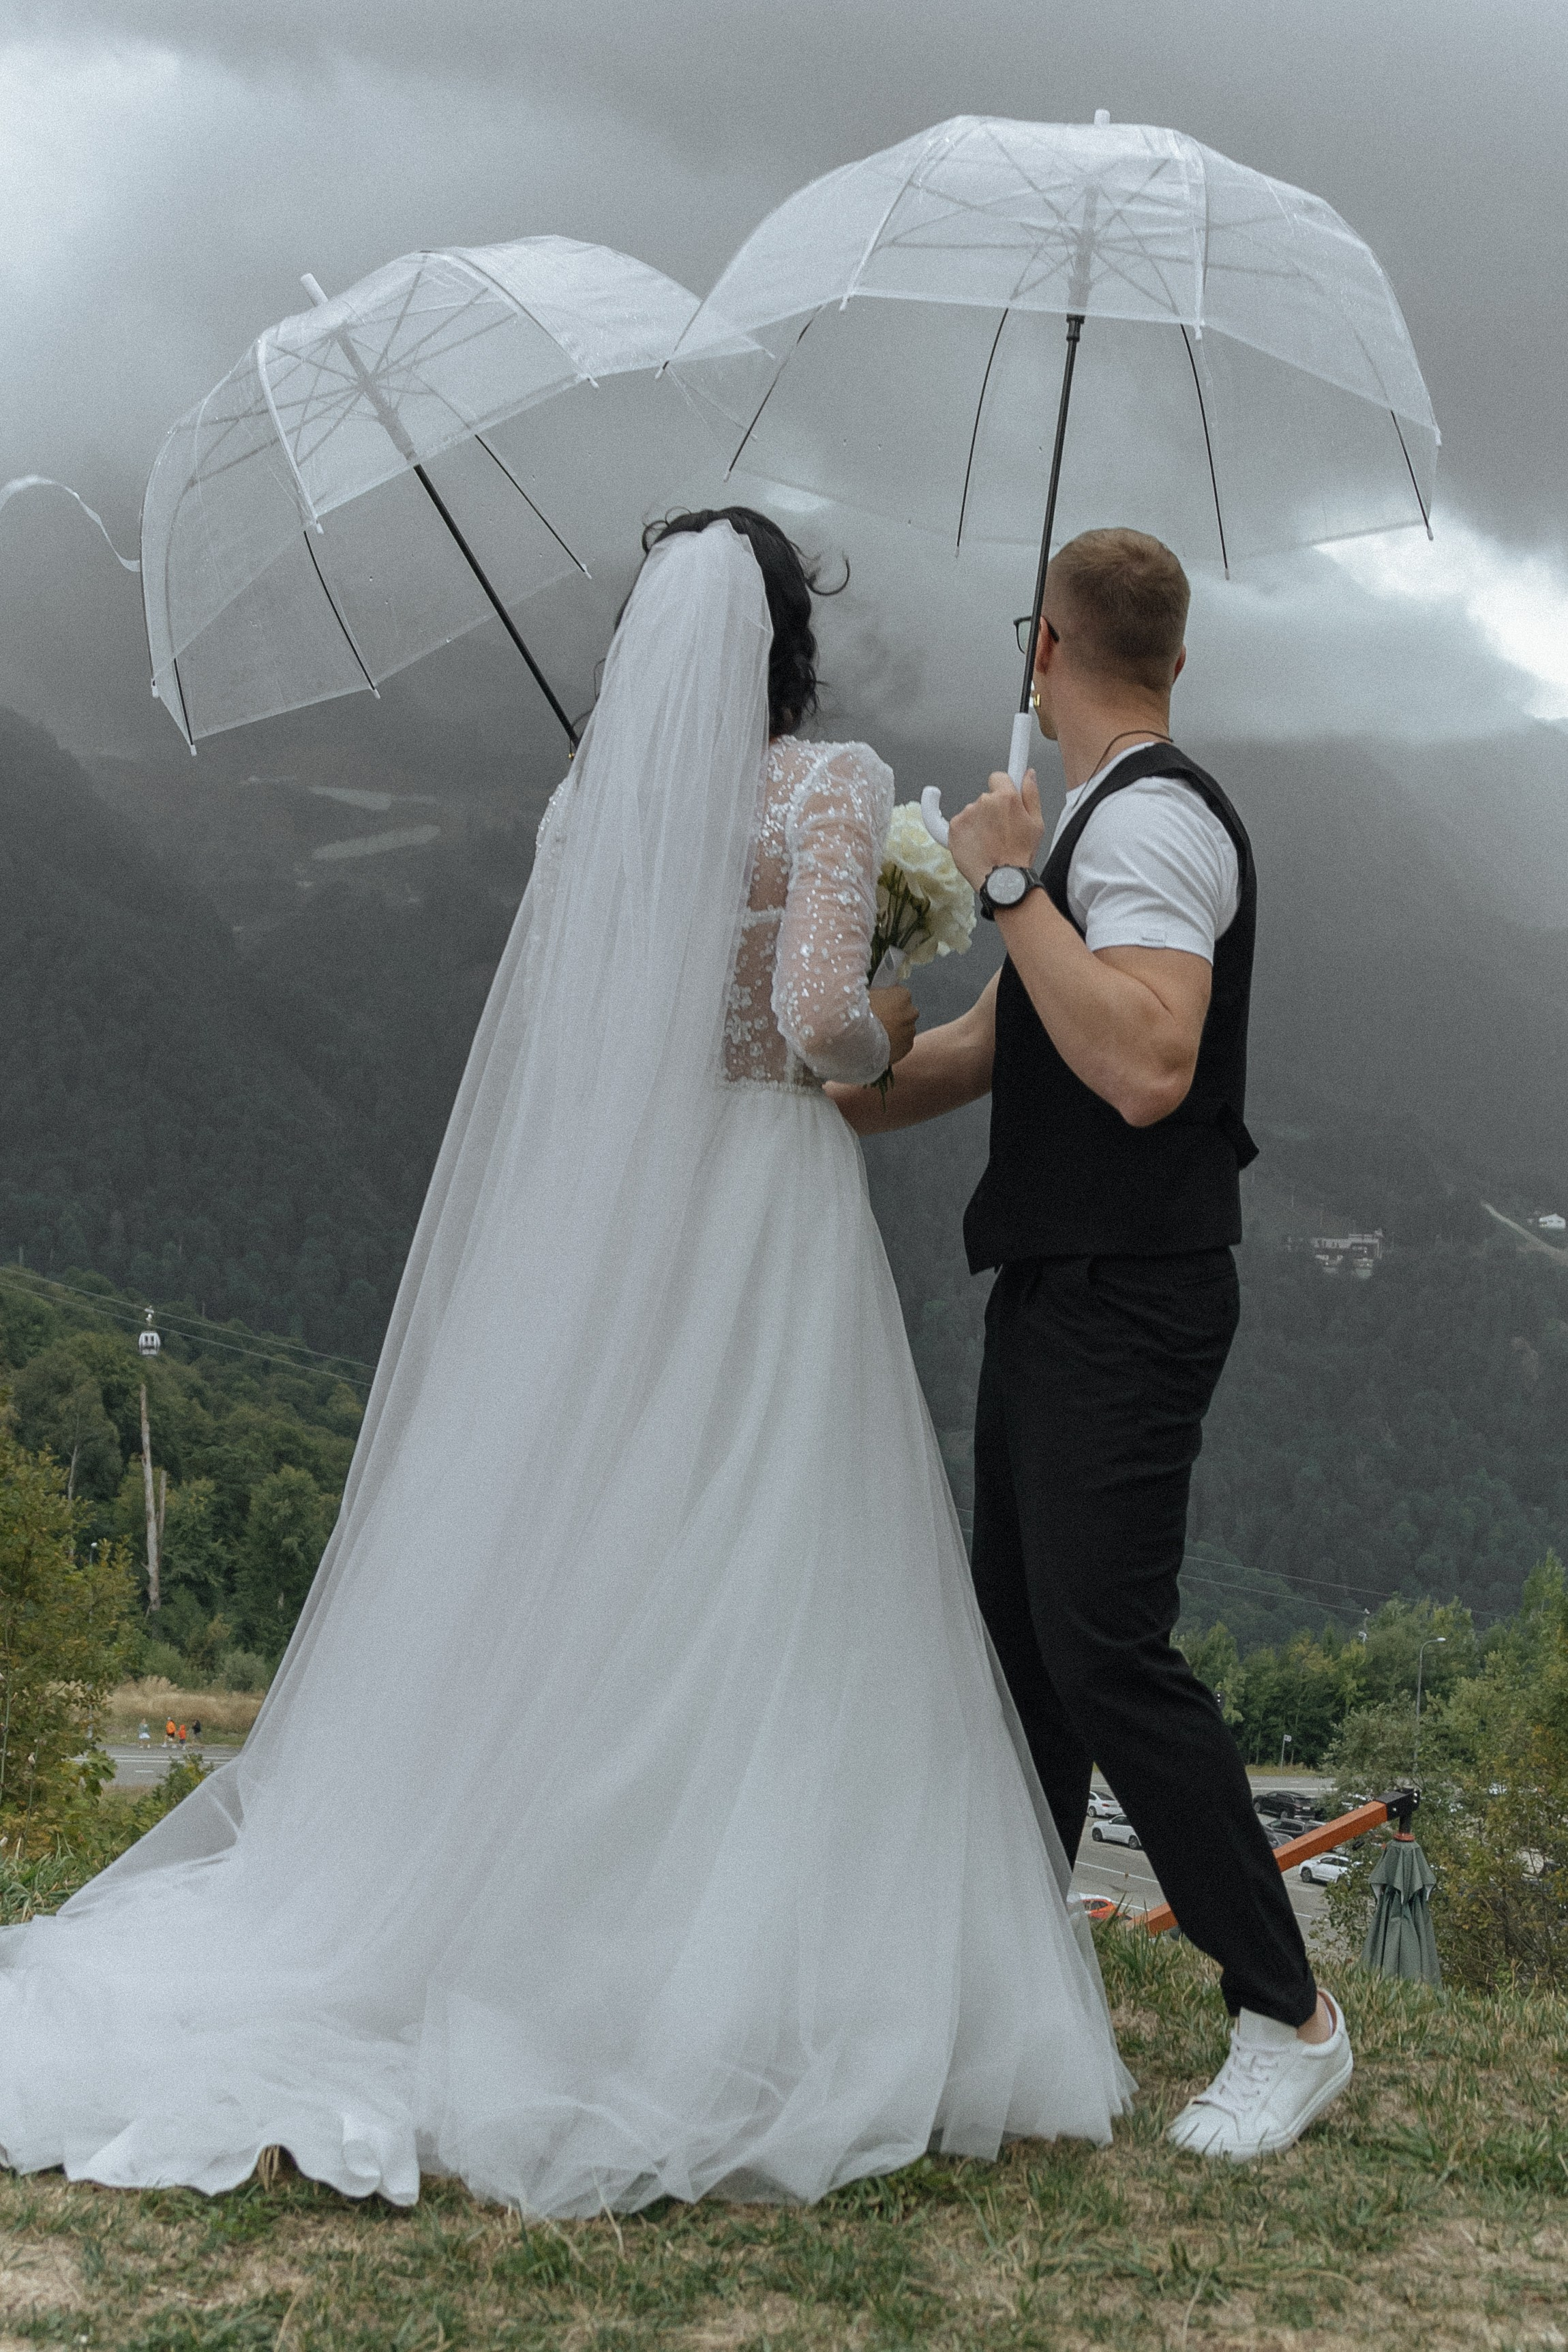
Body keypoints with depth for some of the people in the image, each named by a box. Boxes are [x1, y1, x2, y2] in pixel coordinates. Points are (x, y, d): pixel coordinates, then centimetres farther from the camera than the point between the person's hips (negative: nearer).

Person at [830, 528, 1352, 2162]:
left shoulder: (1149, 819, -16)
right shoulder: (1102, 819, 16)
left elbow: (1147, 1068, -29)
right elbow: (993, 1046, 22)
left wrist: (1011, 885, -24)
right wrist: (812, 1113, 18)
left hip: (1127, 1305, -10)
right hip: (1056, 1290, 10)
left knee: (1109, 1652, -10)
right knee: (1021, 1622, 16)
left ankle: (1287, 2016, 1)